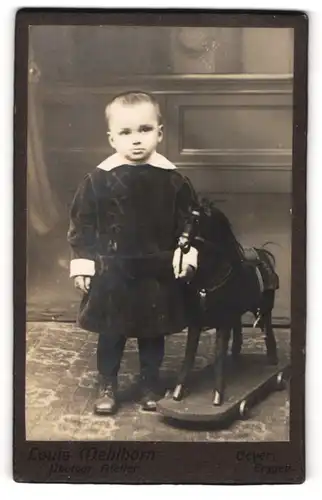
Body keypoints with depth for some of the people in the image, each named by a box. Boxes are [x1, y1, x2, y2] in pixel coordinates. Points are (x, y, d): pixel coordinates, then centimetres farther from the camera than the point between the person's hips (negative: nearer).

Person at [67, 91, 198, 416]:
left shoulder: (172, 179, -5)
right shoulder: (98, 179, -8)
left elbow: (189, 219, 4)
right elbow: (81, 224, -2)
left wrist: (187, 251, -7)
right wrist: (82, 261, -5)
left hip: (158, 273, 1)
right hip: (112, 274, -1)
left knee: (153, 335, 15)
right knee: (110, 334, 11)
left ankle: (150, 386, 33)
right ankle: (107, 387, 28)